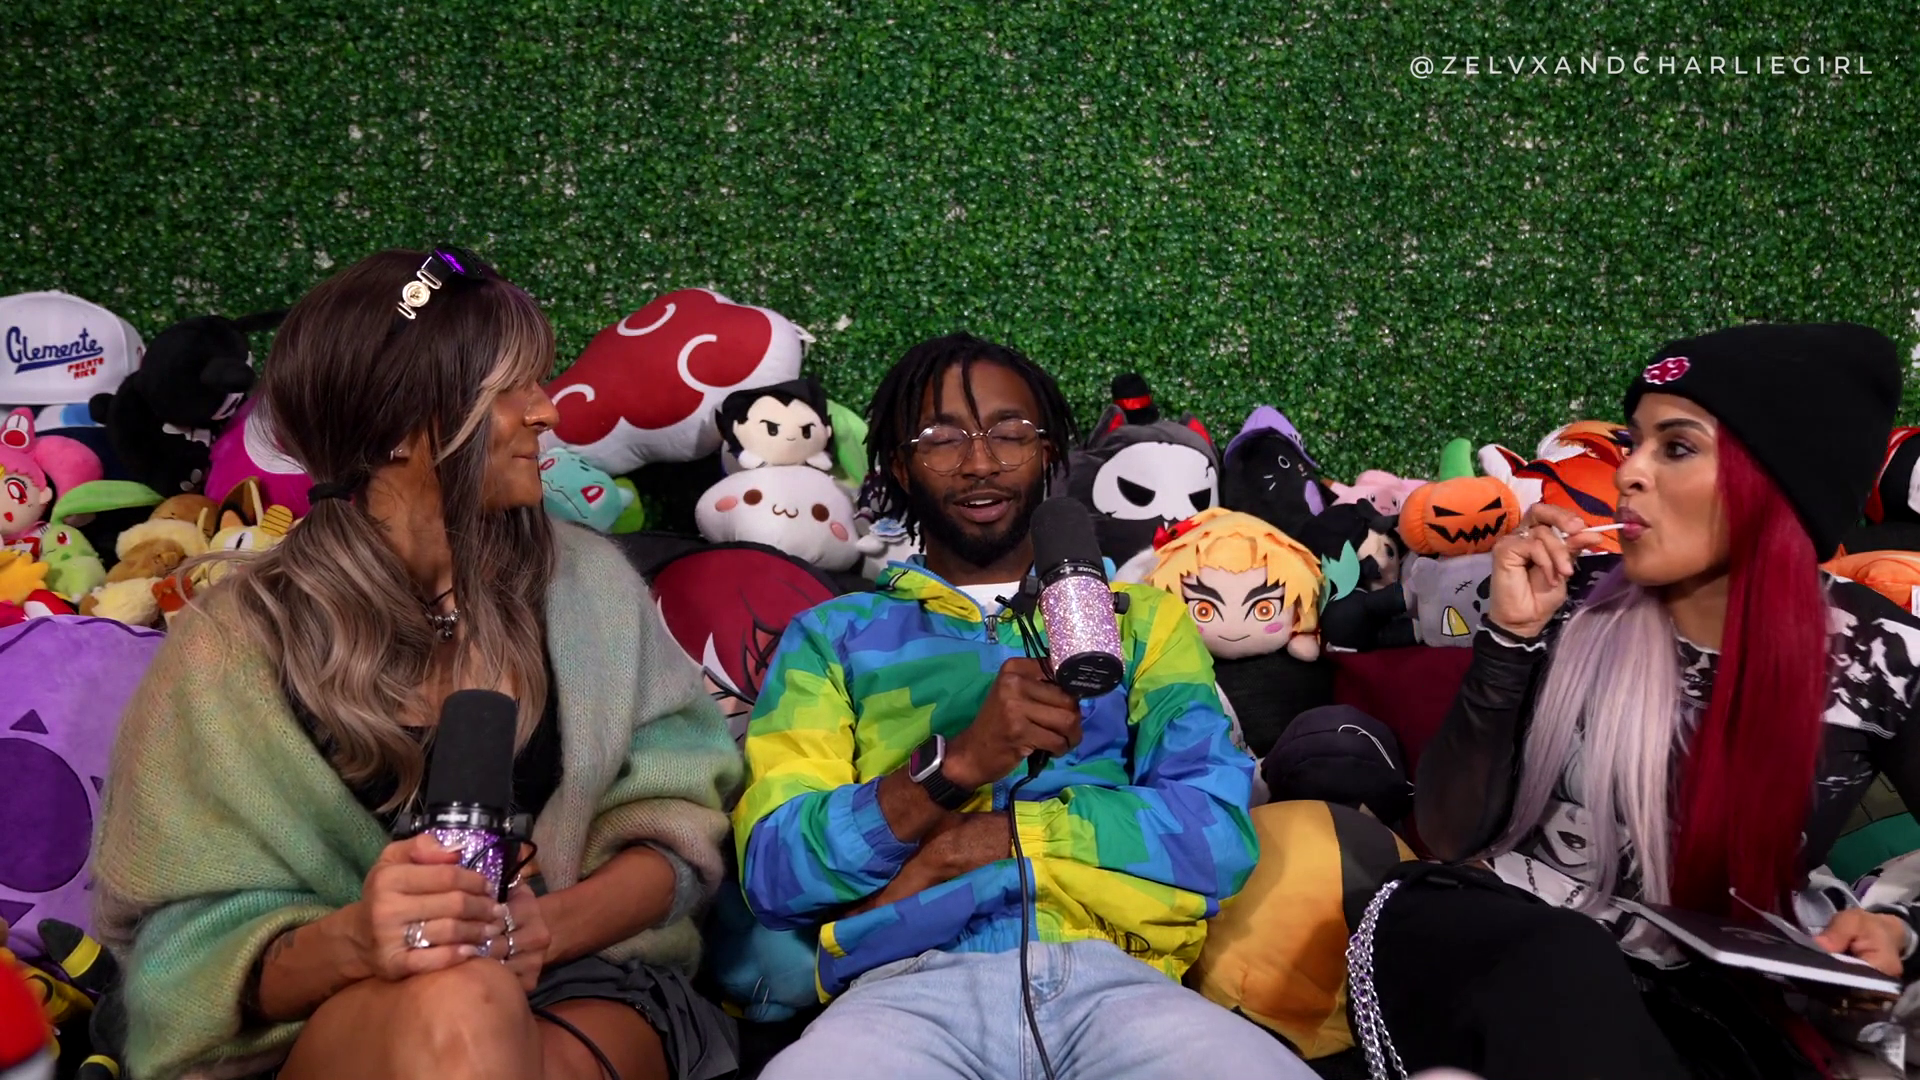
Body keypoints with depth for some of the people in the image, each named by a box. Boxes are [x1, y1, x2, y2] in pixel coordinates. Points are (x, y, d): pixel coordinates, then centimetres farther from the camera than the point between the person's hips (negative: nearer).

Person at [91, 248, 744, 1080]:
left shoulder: (587, 583, 5)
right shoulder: (238, 639, -4)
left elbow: (671, 820, 3)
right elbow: (192, 950, -6)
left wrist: (547, 927, -17)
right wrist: (348, 942, -28)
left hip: (589, 982, 1)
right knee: (454, 1006, -35)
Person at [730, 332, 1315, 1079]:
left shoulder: (1141, 618, 22)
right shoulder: (832, 634, 19)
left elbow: (1219, 834, 6)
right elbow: (772, 871, 5)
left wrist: (972, 839, -4)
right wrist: (956, 762, -10)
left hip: (1110, 974, 2)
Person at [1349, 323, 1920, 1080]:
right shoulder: (1573, 606, -2)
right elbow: (1449, 833, -3)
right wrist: (1510, 636, -13)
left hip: (1693, 1007, 1)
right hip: (1490, 948, 0)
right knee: (1560, 960, -36)